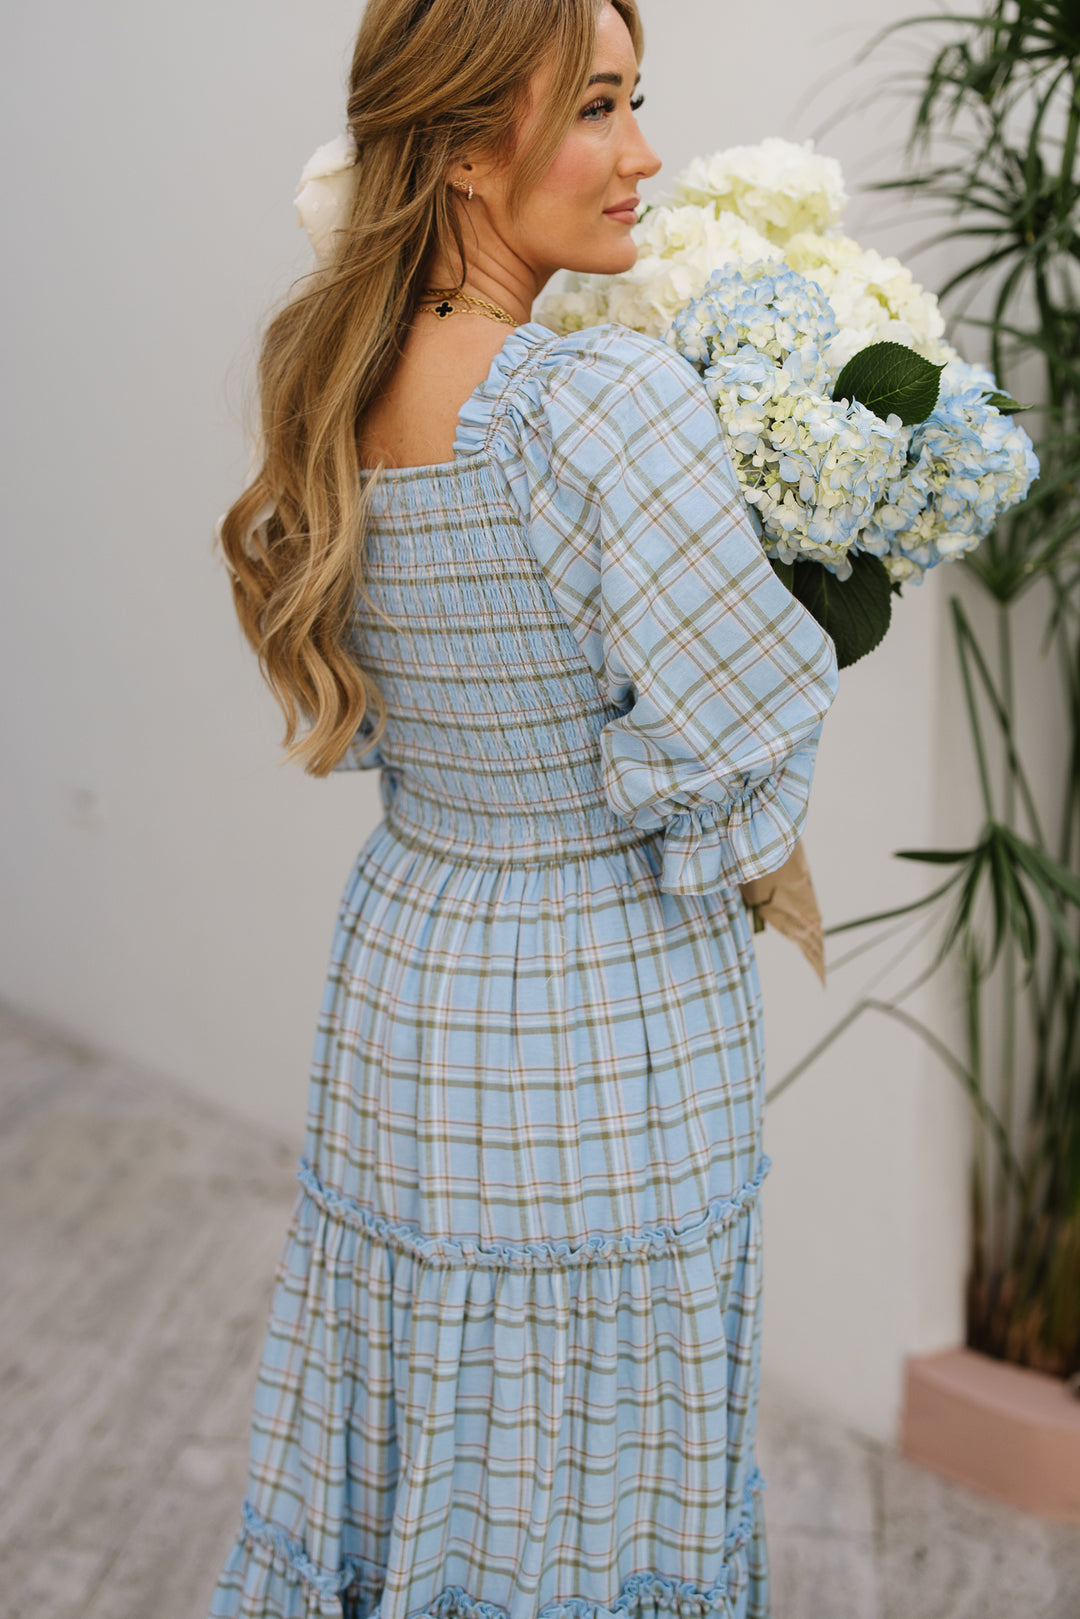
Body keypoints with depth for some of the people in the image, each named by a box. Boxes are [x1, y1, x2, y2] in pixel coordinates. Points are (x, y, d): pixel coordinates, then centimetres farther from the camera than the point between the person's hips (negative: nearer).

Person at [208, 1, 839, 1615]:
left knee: (398, 1460, 22)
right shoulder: (612, 397, -25)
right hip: (610, 1035, -7)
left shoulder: (335, 399, -1)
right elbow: (735, 745, -20)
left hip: (400, 988, 7)